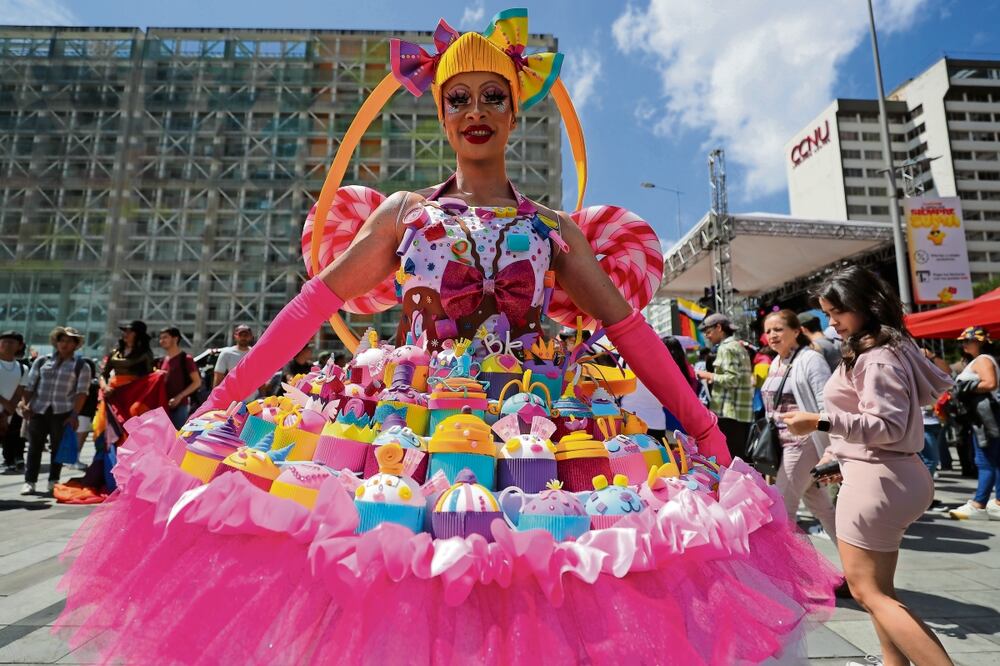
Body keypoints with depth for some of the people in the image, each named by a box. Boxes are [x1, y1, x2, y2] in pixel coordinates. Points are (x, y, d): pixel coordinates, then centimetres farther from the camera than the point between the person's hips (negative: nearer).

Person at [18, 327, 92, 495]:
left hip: (63, 413, -2)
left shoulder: (81, 366, 3)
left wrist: (74, 414, -12)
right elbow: (29, 385, 10)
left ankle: (53, 481, 15)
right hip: (38, 410, 2)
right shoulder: (42, 361, 11)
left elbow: (81, 392, -4)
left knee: (58, 447, 5)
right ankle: (29, 481, 11)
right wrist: (25, 404, -3)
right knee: (34, 447, 4)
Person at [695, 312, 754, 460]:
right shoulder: (739, 346, 20)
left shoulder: (726, 348, -10)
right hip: (743, 413, 10)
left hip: (729, 412, -10)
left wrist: (709, 375, -8)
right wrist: (714, 380, 15)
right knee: (740, 456, 13)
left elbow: (732, 379, -20)